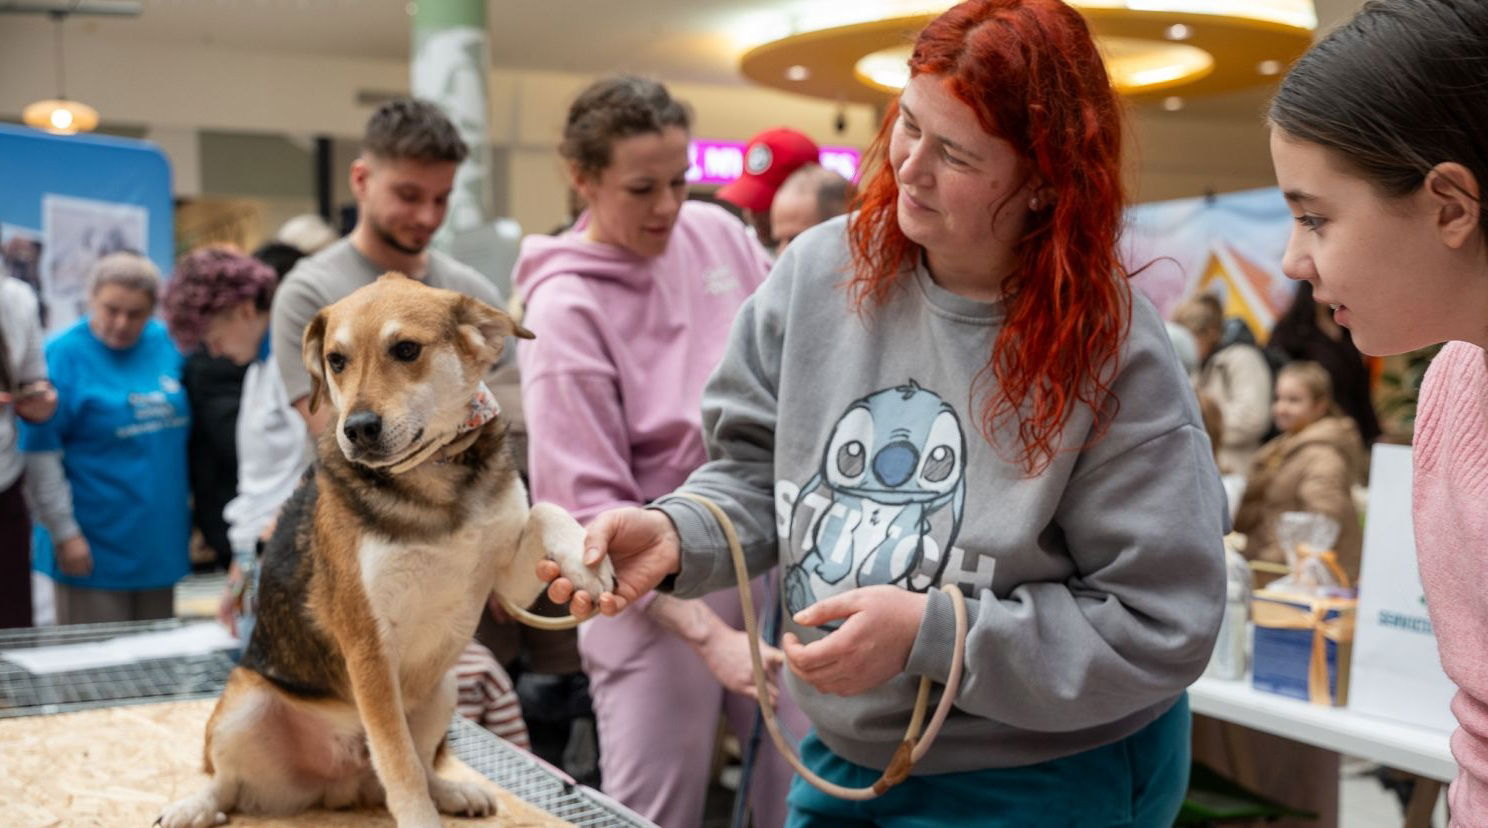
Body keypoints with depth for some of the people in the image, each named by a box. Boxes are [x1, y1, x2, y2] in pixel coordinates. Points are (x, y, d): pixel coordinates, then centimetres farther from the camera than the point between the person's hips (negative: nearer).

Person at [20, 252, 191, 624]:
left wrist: (193, 520, 15)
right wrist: (64, 534, -14)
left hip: (160, 544, 5)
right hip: (95, 551, -5)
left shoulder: (166, 344, 7)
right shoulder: (63, 355, -9)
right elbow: (40, 454, -12)